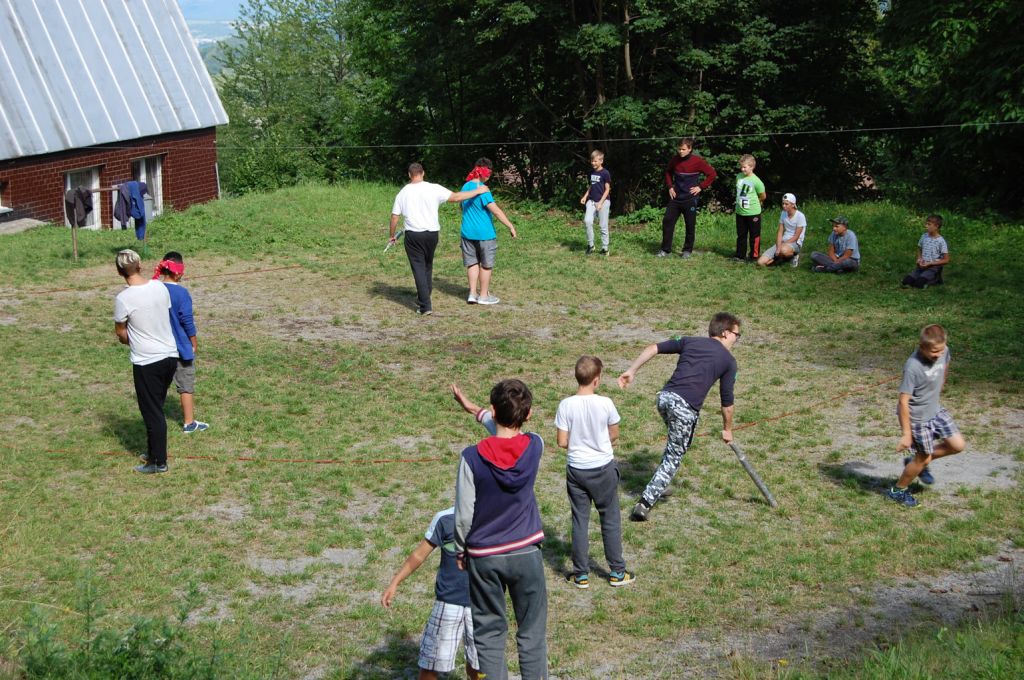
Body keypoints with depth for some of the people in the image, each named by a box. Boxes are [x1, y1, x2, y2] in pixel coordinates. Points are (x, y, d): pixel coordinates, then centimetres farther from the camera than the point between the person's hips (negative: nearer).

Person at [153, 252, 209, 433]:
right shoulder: (181, 293, -19)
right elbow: (187, 321, -16)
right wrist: (194, 343, -2)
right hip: (181, 346, -5)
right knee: (186, 385, 7)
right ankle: (189, 423, 13)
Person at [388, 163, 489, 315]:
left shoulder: (403, 193, 1)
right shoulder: (434, 189, -5)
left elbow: (394, 217, 5)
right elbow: (455, 197, -3)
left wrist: (392, 236, 20)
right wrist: (478, 191, 8)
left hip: (413, 235, -1)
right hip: (431, 234, 1)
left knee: (419, 268, 1)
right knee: (427, 266, 19)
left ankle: (425, 306, -6)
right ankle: (423, 299, 31)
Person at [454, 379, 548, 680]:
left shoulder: (472, 457, -17)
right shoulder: (535, 446, -10)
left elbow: (463, 514, -11)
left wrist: (460, 550, 5)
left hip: (484, 556, -1)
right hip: (526, 553, 1)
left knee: (489, 633, 13)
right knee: (532, 632, 13)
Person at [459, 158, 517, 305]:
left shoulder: (465, 187, 7)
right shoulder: (482, 189, -18)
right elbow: (496, 210, -24)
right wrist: (510, 226, -22)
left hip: (467, 231, 7)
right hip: (484, 233, -7)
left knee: (472, 263, 13)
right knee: (486, 265, 6)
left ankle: (472, 293, 11)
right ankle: (484, 295, 12)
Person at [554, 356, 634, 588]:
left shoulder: (566, 405, -13)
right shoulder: (605, 403, -15)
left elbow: (562, 442, -9)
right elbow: (614, 435, -1)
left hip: (576, 470, 1)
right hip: (603, 468, -1)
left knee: (579, 521, 12)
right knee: (610, 521, 13)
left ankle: (581, 574, 18)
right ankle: (617, 571, 21)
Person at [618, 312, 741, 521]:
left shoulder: (690, 342, 20)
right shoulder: (728, 360, 11)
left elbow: (653, 348, 10)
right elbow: (727, 401, 13)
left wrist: (632, 370, 10)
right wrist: (727, 429, 26)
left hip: (665, 397, 5)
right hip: (686, 407, -5)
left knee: (677, 444, 30)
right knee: (674, 457, 5)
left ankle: (657, 487, 33)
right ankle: (645, 502, -5)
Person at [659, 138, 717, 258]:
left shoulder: (697, 161, -10)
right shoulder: (675, 159, 2)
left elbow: (712, 174, -5)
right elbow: (668, 172, 21)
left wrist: (701, 187, -8)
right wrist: (670, 186, 10)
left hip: (690, 199, -4)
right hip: (675, 198, 4)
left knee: (690, 225, 4)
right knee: (667, 221, -2)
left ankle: (687, 250, 17)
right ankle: (666, 249, 6)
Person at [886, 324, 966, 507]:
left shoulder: (943, 351, -12)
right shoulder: (913, 367, -32)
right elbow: (903, 401, -28)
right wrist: (906, 433, -26)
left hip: (936, 410, 7)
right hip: (917, 418, -7)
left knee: (958, 445, 8)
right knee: (924, 457, 5)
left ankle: (918, 463, 28)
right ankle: (898, 491, 28)